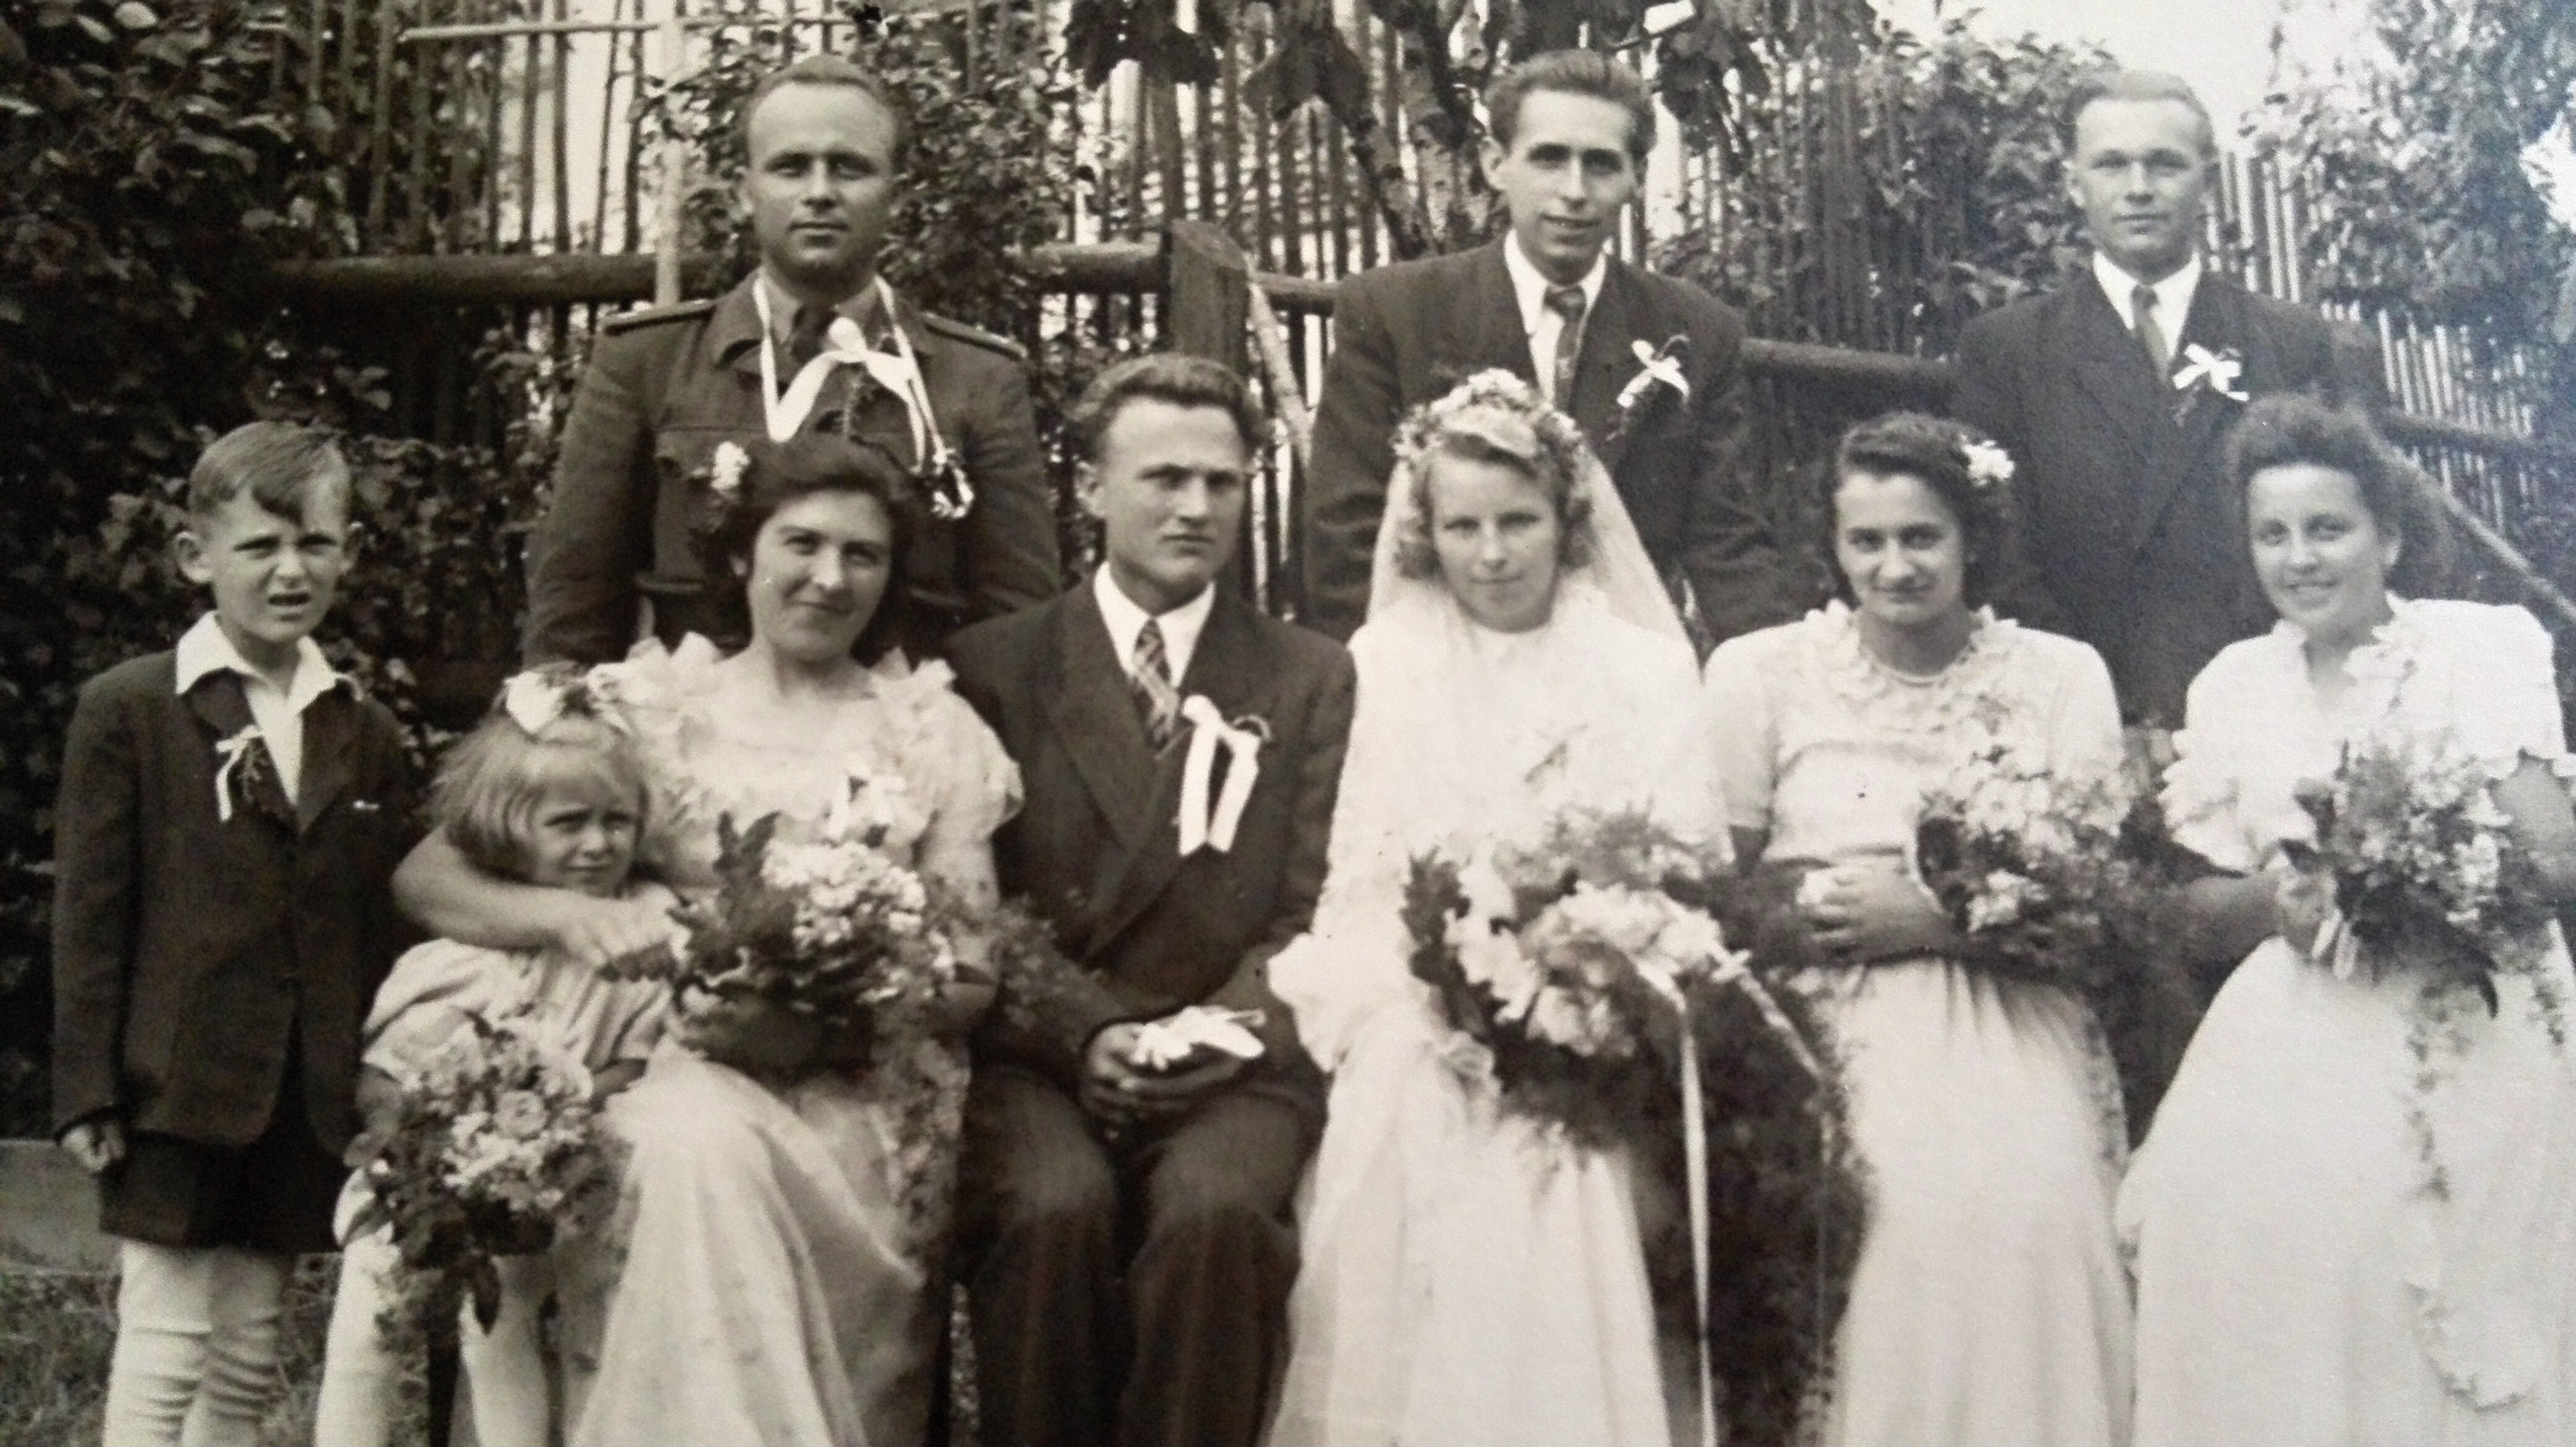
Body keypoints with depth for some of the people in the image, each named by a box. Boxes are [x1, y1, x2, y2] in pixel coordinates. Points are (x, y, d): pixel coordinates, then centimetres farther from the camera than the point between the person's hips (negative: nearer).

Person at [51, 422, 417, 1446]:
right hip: (175, 1089, -4)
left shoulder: (369, 734, 9)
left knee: (247, 1362, 12)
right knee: (164, 1353, -2)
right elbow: (89, 914, -5)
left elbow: (383, 927, 10)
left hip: (306, 1102, 4)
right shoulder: (127, 710, -3)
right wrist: (87, 1091, -8)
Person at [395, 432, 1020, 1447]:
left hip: (866, 1092, 0)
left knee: (719, 1150, -31)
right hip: (676, 1064, 0)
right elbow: (425, 876, 5)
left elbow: (970, 977, 5)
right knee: (698, 1141, -34)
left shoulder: (934, 731, 9)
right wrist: (570, 914, -16)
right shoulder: (647, 707, 9)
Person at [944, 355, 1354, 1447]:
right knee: (1054, 1210, -31)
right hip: (1039, 1052, 0)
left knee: (1215, 1212, -31)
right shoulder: (994, 665, 10)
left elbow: (1314, 907, 6)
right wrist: (1081, 1036, -10)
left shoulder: (1313, 678, 13)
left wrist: (1219, 1034, -11)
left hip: (1233, 1067, 0)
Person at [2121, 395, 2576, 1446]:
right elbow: (2202, 910, 12)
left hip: (2478, 1050, -2)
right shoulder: (2230, 685, 11)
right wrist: (2274, 902, -9)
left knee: (2461, 1359, -9)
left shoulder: (2485, 644, 1)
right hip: (2288, 1068, 3)